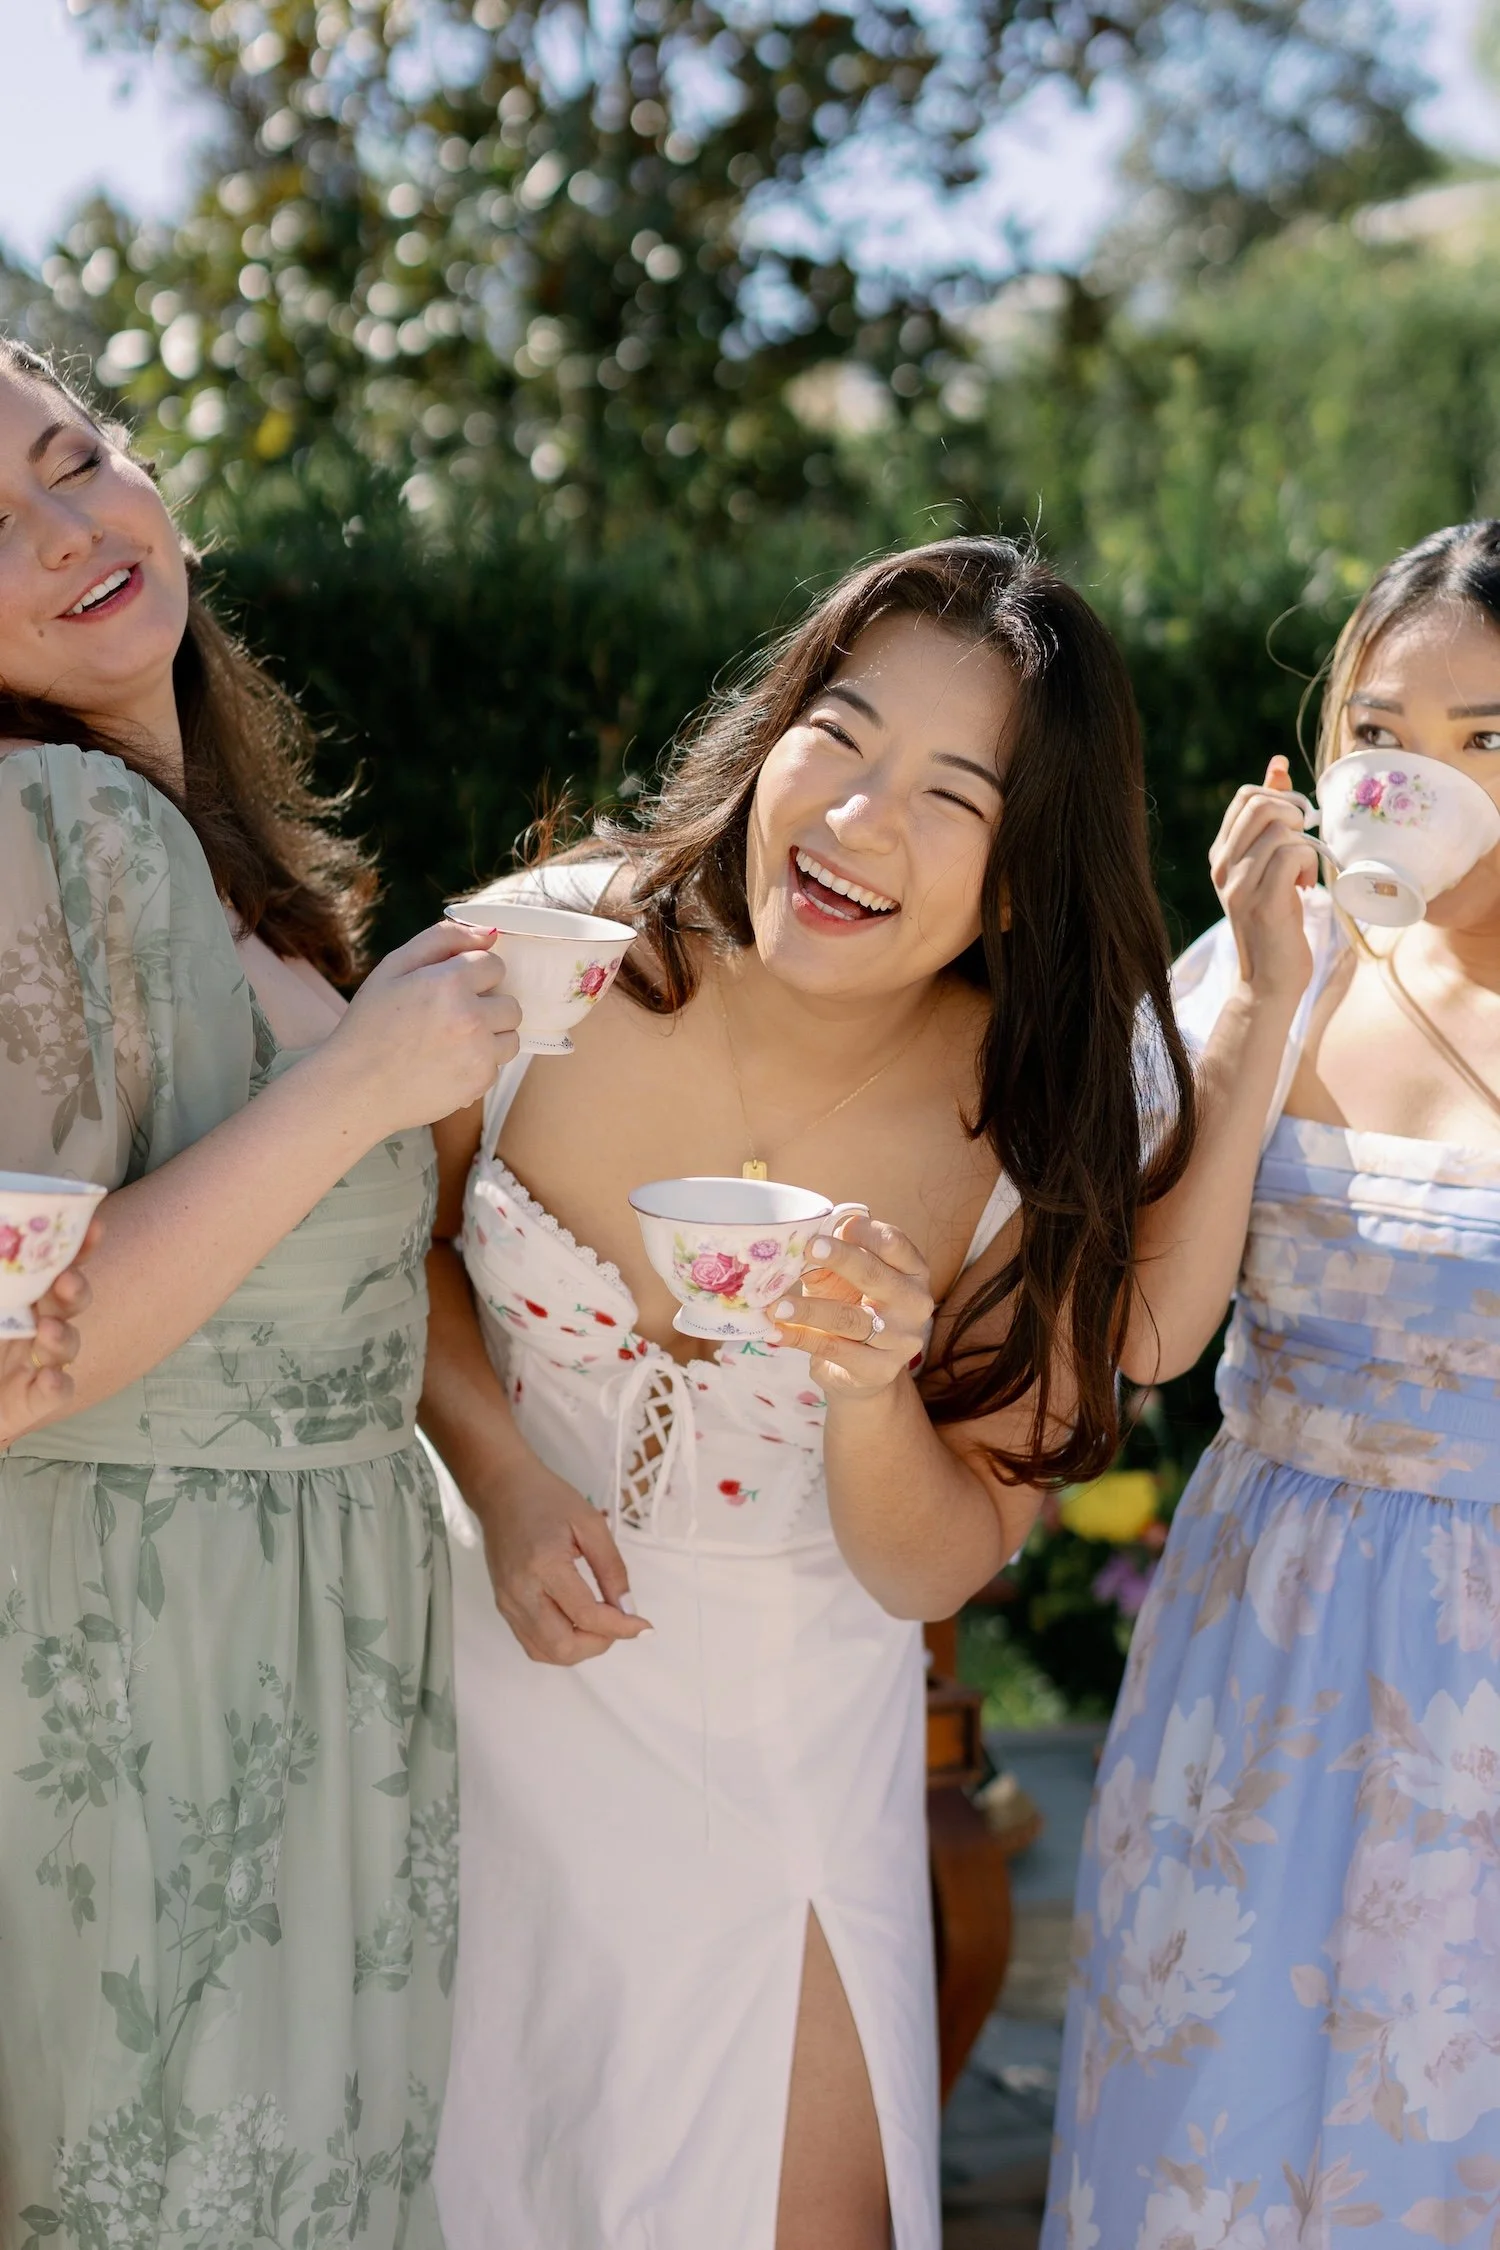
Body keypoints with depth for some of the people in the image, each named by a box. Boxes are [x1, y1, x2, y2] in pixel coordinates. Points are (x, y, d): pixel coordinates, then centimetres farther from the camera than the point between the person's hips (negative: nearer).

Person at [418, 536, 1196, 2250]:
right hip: (494, 1659, 1)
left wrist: (874, 1392, -32)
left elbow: (932, 1569, -12)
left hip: (783, 1728, 0)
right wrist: (506, 1478, -15)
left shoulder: (1040, 1141, -20)